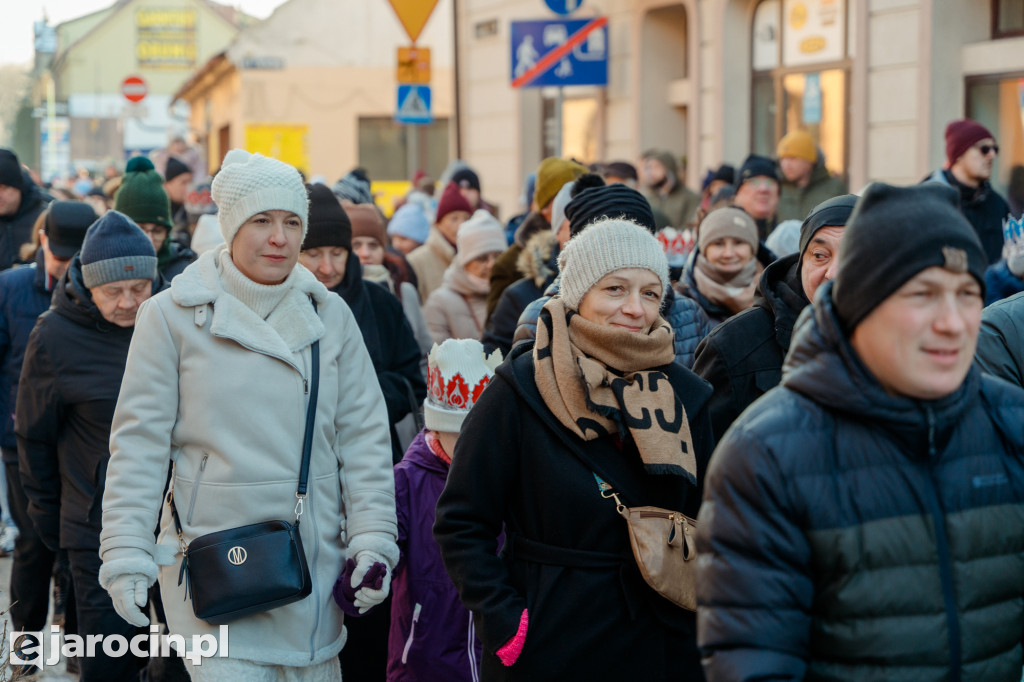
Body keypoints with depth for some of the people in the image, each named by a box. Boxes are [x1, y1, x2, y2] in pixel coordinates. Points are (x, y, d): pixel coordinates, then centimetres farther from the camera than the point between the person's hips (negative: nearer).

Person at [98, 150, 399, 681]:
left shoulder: (330, 316, 6)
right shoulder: (173, 316, -4)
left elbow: (364, 438, 7)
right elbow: (138, 444, -3)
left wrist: (372, 540, 0)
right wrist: (125, 556, -8)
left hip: (315, 567, 4)